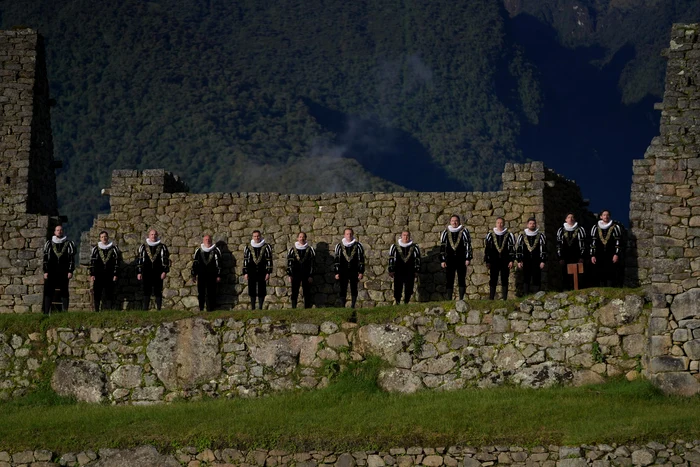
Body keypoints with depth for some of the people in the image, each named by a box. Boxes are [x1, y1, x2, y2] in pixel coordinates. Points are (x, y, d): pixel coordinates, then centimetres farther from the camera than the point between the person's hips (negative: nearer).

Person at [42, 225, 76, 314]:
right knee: (48, 293, -4)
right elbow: (45, 258, 7)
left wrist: (70, 271, -4)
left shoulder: (69, 244, 7)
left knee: (64, 292, 2)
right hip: (51, 272, 1)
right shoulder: (49, 244, 10)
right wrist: (45, 271, -1)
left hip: (64, 273, -1)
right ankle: (46, 312, -2)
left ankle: (65, 312, 4)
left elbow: (72, 258, 4)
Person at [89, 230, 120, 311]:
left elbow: (117, 262, 5)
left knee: (109, 295, -3)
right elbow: (92, 262, 7)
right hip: (98, 276, 0)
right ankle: (96, 310, 2)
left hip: (109, 276, 0)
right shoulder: (96, 249, 7)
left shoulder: (114, 248, 6)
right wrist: (92, 274, 0)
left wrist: (115, 275, -2)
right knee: (96, 294, -3)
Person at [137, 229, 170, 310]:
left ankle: (159, 309, 4)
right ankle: (145, 309, 3)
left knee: (158, 293, 1)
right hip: (146, 274, 1)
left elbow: (166, 260, 3)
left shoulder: (162, 247, 6)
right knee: (146, 292, 1)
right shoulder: (143, 247, 8)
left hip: (158, 274, -1)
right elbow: (139, 260, 8)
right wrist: (139, 272, 3)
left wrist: (164, 271, -6)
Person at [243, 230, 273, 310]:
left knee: (261, 291, 1)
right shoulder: (248, 248, 5)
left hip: (262, 272, -1)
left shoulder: (266, 247, 1)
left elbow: (269, 260, 1)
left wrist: (268, 273, -5)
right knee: (252, 291, 4)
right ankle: (252, 308, 11)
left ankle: (260, 307, 9)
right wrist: (245, 273, 1)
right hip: (251, 272, 1)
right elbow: (245, 260, 6)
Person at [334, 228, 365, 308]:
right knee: (342, 290, -1)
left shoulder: (358, 246, 3)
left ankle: (353, 306, 11)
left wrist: (361, 272, -1)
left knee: (354, 290, 4)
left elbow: (361, 259, 4)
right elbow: (336, 260, 7)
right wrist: (336, 273, 1)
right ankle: (342, 307, 2)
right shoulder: (339, 246, 5)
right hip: (343, 271, 0)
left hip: (354, 271, 0)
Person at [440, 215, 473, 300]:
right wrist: (442, 260, 4)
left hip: (461, 260, -2)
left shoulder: (464, 231, 4)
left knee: (461, 280, -2)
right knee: (449, 280, 0)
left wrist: (468, 258, -6)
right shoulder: (445, 233, 9)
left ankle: (461, 299, 1)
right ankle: (449, 299, 1)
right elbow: (442, 247, 10)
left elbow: (468, 245, 1)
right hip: (449, 260, 2)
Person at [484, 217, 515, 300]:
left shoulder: (509, 236, 5)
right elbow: (486, 249, 9)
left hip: (505, 262, -1)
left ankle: (504, 299, 5)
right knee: (492, 281, -1)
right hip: (494, 262, 1)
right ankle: (491, 299, 2)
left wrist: (511, 260, -5)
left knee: (504, 281, 1)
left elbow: (512, 249, 3)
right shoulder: (490, 236, 8)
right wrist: (487, 261, 4)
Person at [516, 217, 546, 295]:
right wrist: (519, 261, 3)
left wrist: (542, 261, -3)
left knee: (536, 280, -2)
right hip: (526, 262, 1)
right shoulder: (522, 236, 9)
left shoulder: (540, 235, 5)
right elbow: (518, 248, 10)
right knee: (526, 280, -2)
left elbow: (544, 249, 4)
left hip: (537, 262, -1)